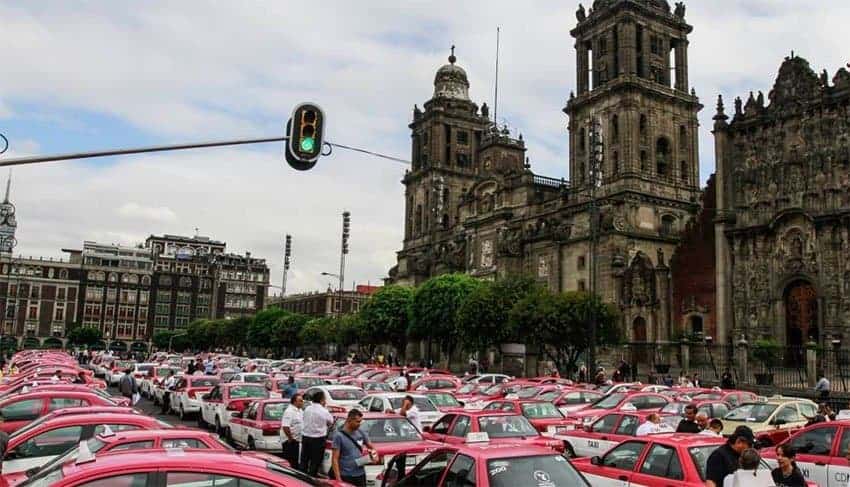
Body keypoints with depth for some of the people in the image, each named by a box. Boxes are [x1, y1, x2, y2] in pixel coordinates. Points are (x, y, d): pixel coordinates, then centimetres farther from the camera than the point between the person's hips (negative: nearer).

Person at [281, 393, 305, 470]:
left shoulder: (300, 410, 10)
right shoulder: (289, 411, -19)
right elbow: (285, 426, -26)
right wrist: (290, 438, -23)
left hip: (296, 439, 9)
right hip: (289, 440, -9)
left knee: (295, 461, 15)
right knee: (289, 461, -5)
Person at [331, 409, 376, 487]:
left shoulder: (360, 433, 6)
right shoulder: (339, 436, -9)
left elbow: (370, 446, 20)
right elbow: (335, 459, -11)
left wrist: (373, 452, -3)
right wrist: (338, 479, -17)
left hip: (361, 475, 5)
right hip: (346, 477, -5)